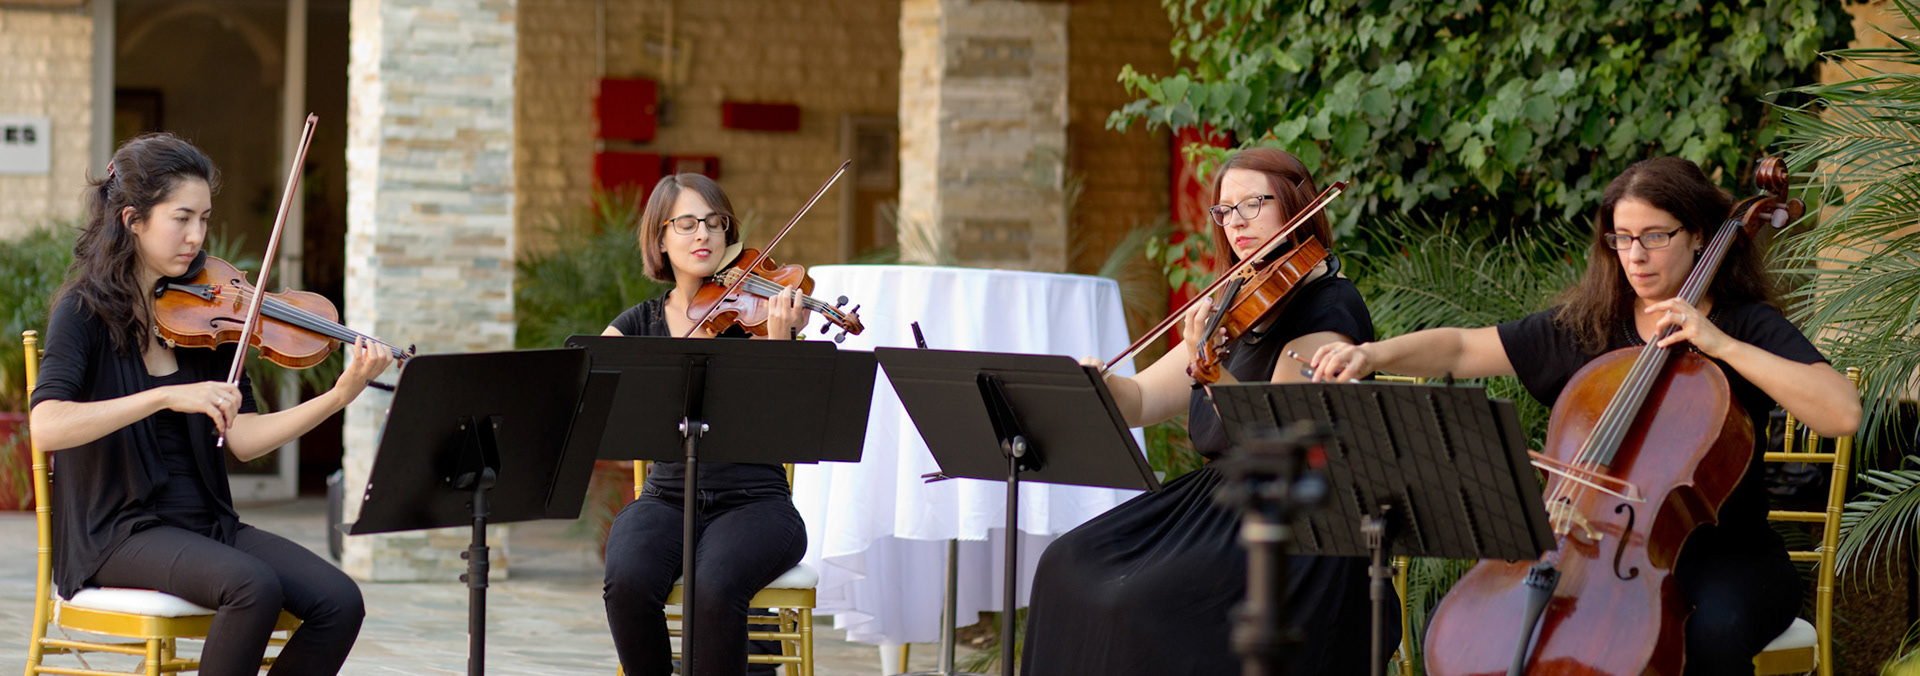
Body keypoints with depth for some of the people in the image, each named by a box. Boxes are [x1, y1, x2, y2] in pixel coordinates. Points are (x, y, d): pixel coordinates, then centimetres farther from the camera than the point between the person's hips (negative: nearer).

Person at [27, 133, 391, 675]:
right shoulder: (86, 311, -7)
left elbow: (242, 439, 2)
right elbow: (46, 426, -25)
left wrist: (340, 396, -10)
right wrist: (167, 396, -32)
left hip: (206, 523, 6)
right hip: (119, 532, -6)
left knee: (339, 601, -15)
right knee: (254, 585, -32)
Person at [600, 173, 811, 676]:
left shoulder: (750, 310, 2)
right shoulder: (640, 324, 12)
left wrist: (778, 340, -30)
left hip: (753, 500, -2)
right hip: (668, 498, 2)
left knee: (715, 587, -34)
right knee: (628, 581, -29)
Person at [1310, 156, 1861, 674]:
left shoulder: (1747, 325, -3)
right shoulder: (1583, 328, 9)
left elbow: (1842, 413, -17)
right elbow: (1461, 348, 8)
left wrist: (1722, 345, -20)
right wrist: (1373, 354, -11)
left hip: (1722, 557, -3)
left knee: (1713, 630, -39)